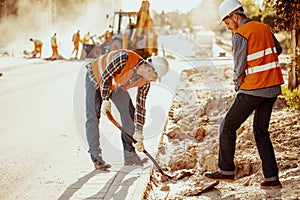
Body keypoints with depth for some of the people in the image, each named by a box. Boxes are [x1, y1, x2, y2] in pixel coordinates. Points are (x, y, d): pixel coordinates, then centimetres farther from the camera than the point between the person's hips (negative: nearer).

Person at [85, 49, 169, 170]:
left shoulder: (145, 82, -18)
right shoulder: (124, 58, -39)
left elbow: (140, 107, -13)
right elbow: (105, 76, -29)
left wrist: (138, 135, -15)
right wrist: (105, 100, -29)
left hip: (116, 85, 6)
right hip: (97, 78, -6)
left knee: (129, 113, -1)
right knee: (93, 116, -15)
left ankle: (129, 155, 7)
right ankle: (96, 158, -14)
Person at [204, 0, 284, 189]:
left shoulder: (240, 35, -11)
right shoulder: (265, 28, 11)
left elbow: (240, 69, -10)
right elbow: (278, 50, 27)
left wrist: (238, 85, 8)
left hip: (253, 89, -7)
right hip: (273, 88, 8)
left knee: (228, 127, 7)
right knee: (261, 132, 14)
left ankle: (226, 170, 12)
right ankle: (272, 178, 9)